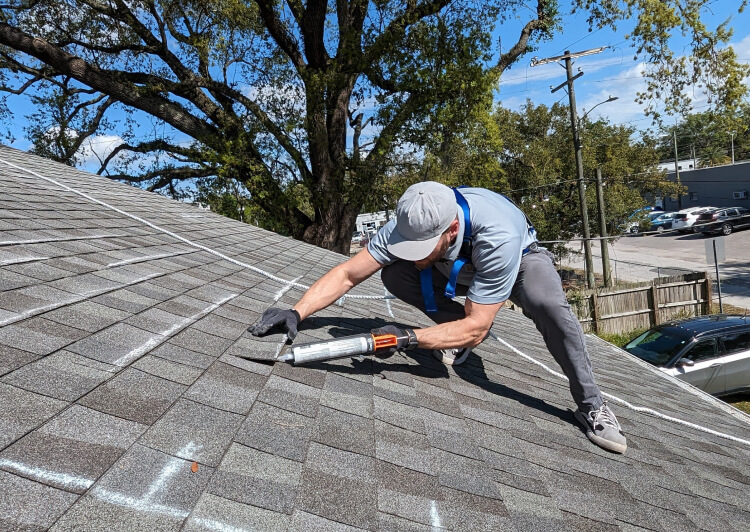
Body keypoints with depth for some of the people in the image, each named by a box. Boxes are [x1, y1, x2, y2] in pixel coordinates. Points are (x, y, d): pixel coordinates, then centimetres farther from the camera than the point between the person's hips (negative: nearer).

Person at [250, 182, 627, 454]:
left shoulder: (498, 235, -45)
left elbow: (476, 327, -41)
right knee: (394, 275, -23)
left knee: (548, 304, -37)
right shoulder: (409, 225, -32)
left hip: (519, 259, -3)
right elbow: (347, 273, -28)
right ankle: (459, 332, -2)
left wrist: (409, 339, -53)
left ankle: (591, 406, -14)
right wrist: (296, 312, -39)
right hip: (457, 267, 4)